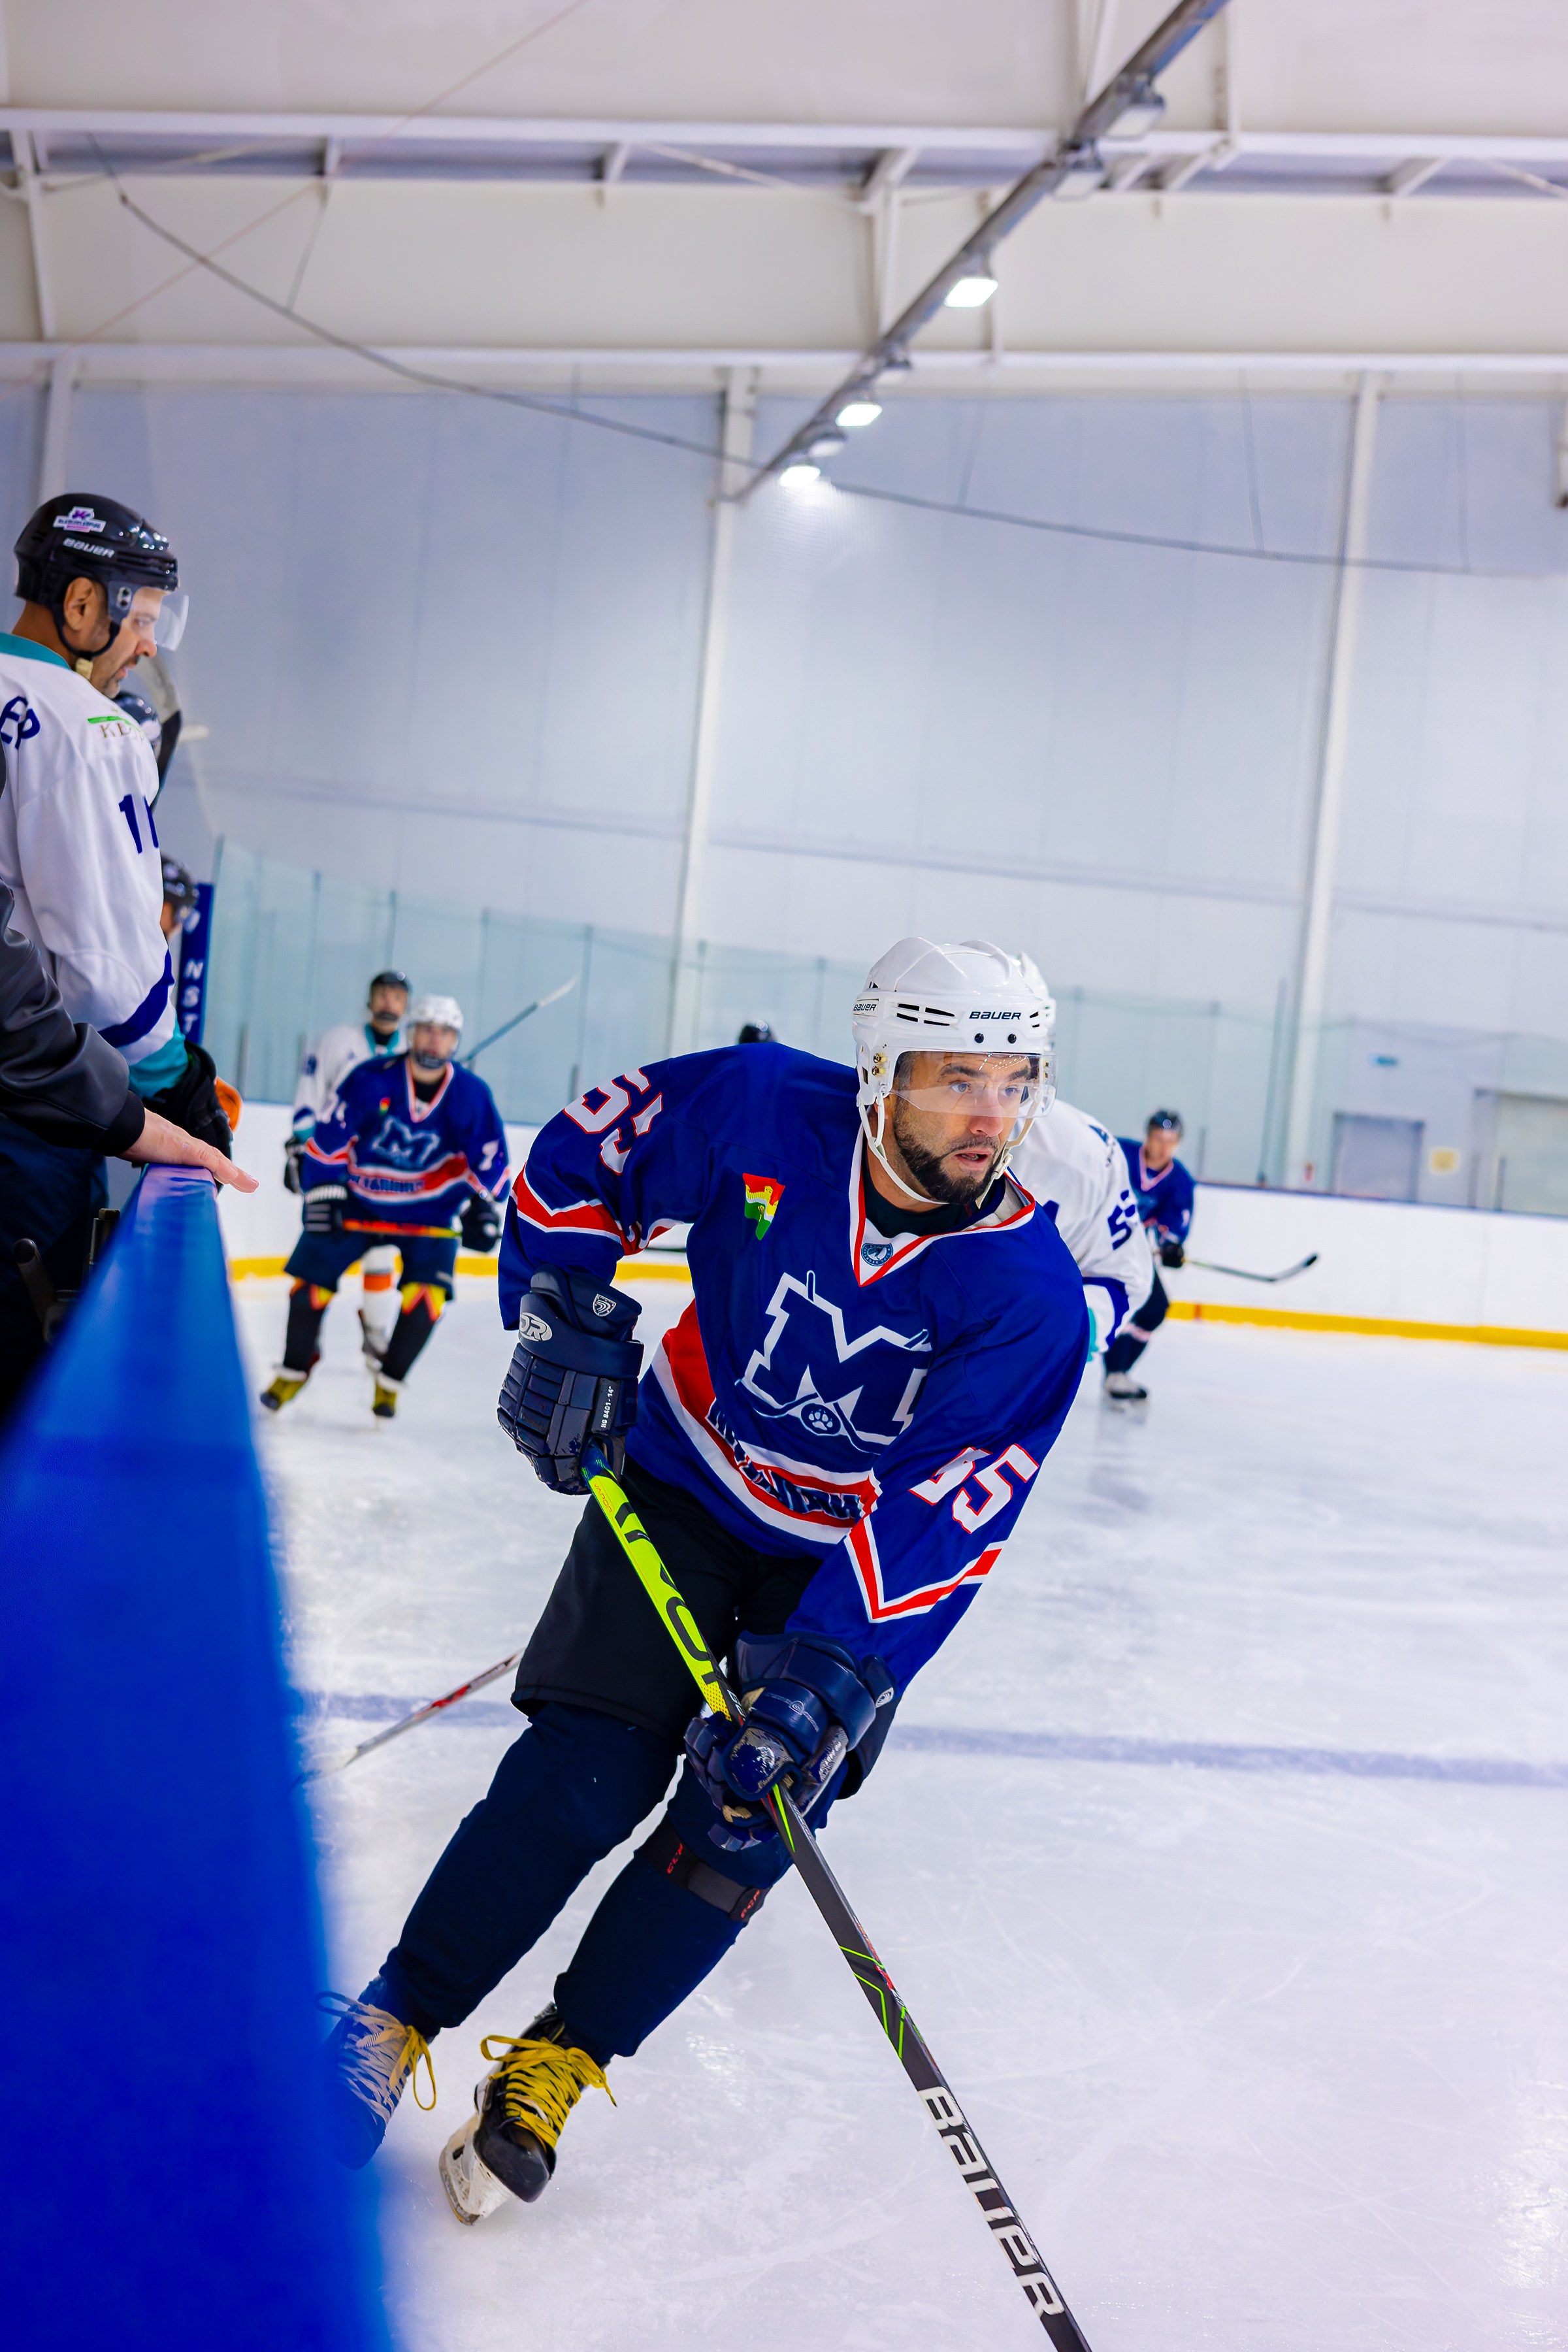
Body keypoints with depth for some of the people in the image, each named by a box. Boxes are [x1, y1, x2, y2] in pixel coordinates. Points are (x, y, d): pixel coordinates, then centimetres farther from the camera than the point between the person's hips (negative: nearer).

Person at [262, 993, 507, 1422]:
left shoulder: (472, 1095, -12)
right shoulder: (371, 1078, -17)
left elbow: (490, 1160, -2)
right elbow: (329, 1136, -9)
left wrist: (482, 1208, -14)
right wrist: (323, 1192, -13)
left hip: (430, 1212, 0)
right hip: (359, 1197, 0)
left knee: (427, 1294, -16)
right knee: (312, 1279, -2)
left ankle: (390, 1381, 8)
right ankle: (294, 1370, 23)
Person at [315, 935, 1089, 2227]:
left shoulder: (1032, 1298, -24)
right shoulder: (763, 1110, -22)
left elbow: (941, 1518, -27)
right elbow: (580, 1157, -5)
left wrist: (827, 1663, -36)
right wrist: (563, 1314, -13)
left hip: (856, 1552, 1)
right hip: (686, 1480, 0)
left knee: (749, 1815, -8)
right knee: (585, 1772, -9)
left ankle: (552, 2067, 11)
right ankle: (386, 2029, 7)